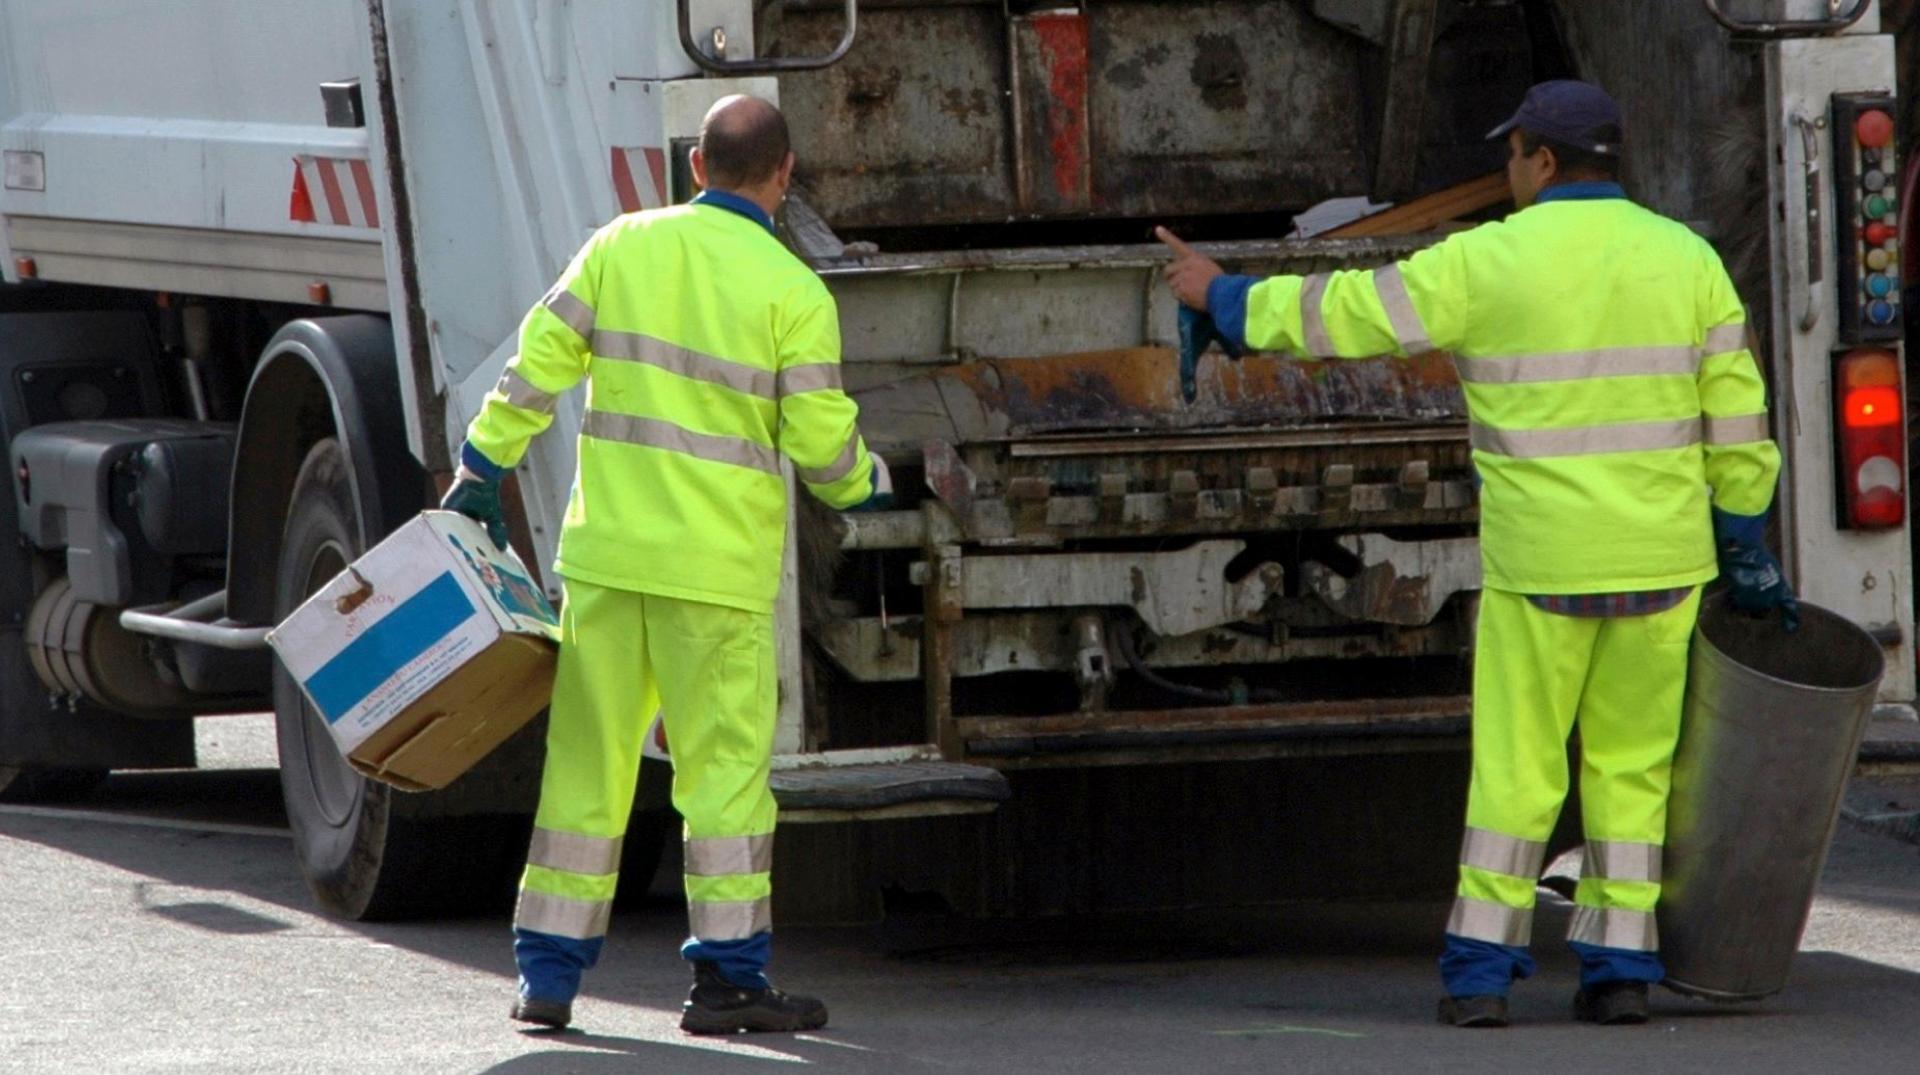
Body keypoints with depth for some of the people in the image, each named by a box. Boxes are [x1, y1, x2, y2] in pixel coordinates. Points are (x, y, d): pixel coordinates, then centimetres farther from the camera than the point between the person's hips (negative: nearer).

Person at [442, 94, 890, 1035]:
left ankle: (548, 970, 12)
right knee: (724, 768, 3)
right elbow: (820, 438, -7)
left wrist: (482, 470, 12)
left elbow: (539, 365, 3)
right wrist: (866, 484, 14)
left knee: (586, 762, 9)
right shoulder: (794, 294, -7)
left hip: (605, 551, 4)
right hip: (717, 568, -4)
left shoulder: (621, 248, 3)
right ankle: (727, 974, 3)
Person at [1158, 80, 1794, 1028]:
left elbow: (1345, 314, 0)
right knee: (1631, 764, 11)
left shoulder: (1489, 264, -8)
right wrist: (1746, 552, 12)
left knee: (1514, 766, 6)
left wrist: (1225, 298, 14)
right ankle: (1620, 965, 7)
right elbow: (1735, 424, 3)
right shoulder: (1686, 260, 2)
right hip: (1661, 557, 3)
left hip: (1541, 559, -3)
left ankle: (1481, 969, 4)